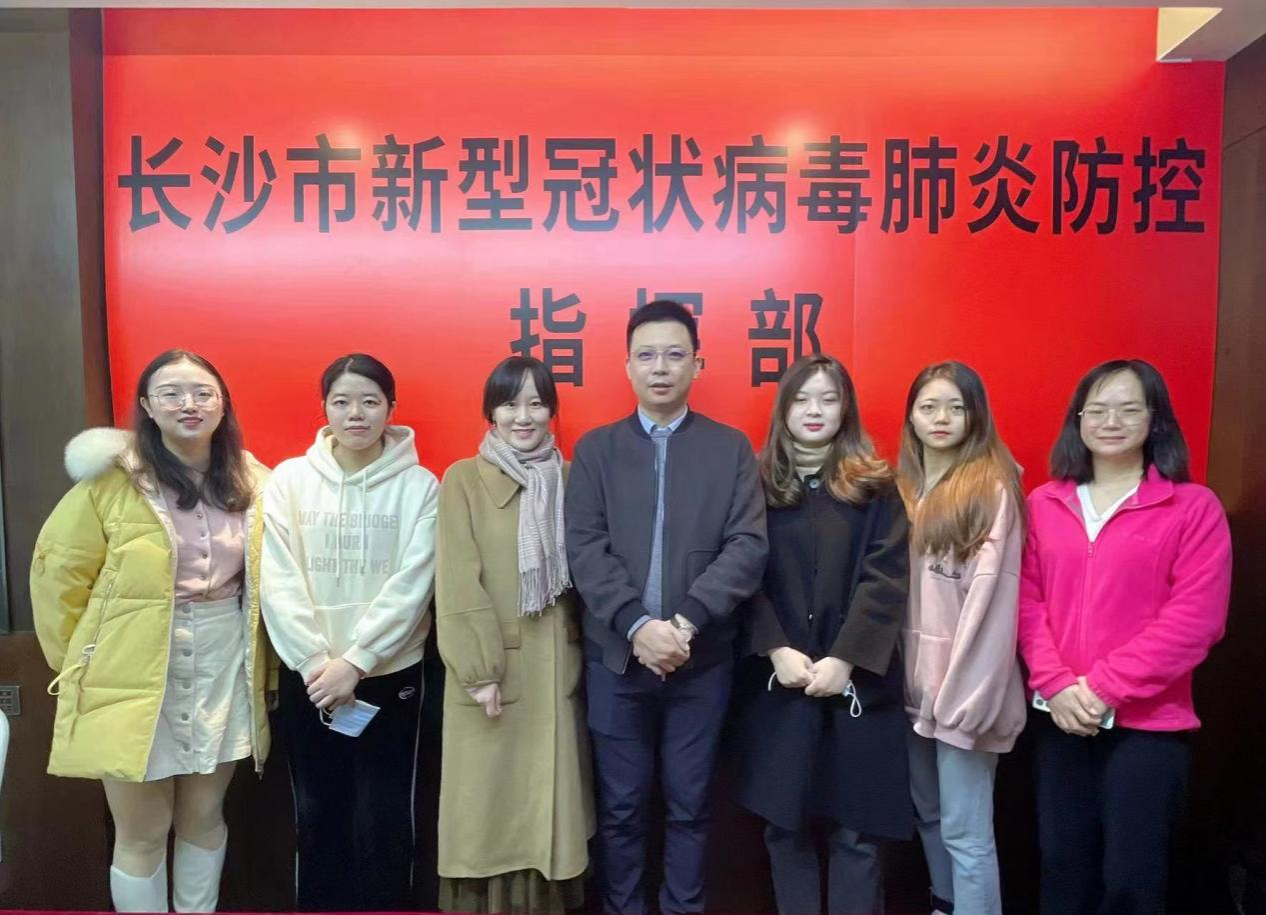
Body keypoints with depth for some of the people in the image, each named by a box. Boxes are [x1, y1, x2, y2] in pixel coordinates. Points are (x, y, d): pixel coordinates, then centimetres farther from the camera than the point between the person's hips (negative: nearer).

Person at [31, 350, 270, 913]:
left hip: (224, 671, 3)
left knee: (204, 816, 18)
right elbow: (58, 574, -4)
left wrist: (262, 668, 7)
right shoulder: (113, 479, -10)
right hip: (136, 677, -3)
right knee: (143, 833, 10)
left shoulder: (252, 483, 2)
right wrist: (78, 663, 1)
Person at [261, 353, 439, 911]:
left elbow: (411, 586, -10)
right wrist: (315, 662, -12)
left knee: (383, 821, 6)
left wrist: (354, 661, -15)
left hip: (390, 675, -1)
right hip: (308, 677, 2)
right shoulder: (289, 479, 0)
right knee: (318, 816, 13)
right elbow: (278, 581, -5)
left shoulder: (419, 486, -4)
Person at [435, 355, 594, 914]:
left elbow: (581, 573, 10)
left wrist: (579, 649, 4)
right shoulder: (463, 480, -4)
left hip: (557, 665, 3)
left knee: (549, 795, 11)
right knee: (490, 799, 5)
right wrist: (479, 671, -13)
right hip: (493, 666, -3)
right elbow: (459, 584, -9)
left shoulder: (569, 478, 7)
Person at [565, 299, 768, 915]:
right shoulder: (595, 449, 4)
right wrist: (637, 625, -17)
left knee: (689, 805, 12)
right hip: (616, 655, 0)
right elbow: (584, 548, -5)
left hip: (702, 657, 0)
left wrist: (686, 621, -17)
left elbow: (748, 547, -6)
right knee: (620, 806, 12)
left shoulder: (731, 448, 3)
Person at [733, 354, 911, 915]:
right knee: (783, 822, 8)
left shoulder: (875, 487, 4)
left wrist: (844, 659, -14)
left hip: (856, 679, -1)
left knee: (855, 829, 4)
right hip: (777, 679, 1)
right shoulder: (758, 484, 5)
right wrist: (777, 650, -12)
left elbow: (885, 578, -4)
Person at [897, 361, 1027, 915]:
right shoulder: (903, 486, 10)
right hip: (912, 675, 7)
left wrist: (969, 689, -19)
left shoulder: (993, 487, -10)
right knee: (927, 811, 20)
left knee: (965, 830, 0)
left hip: (961, 678, -7)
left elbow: (991, 594, -16)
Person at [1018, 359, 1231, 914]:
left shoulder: (1193, 506, -5)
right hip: (1058, 718, 3)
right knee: (1062, 866, 15)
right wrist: (1056, 685, -10)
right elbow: (1027, 601, 3)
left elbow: (1194, 620, -11)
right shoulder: (1044, 504, 6)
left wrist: (1104, 688, -15)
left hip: (1149, 723, -3)